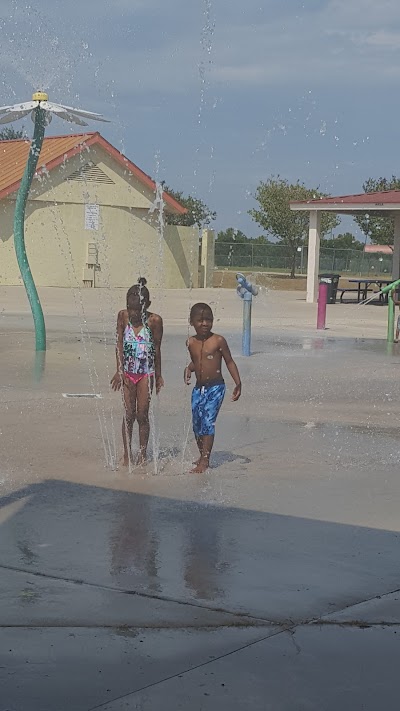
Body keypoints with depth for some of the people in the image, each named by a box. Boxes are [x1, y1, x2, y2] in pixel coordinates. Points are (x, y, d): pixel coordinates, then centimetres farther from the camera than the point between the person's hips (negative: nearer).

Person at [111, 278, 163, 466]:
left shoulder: (154, 320, -10)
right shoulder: (123, 316, -5)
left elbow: (157, 349, -2)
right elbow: (119, 344, -4)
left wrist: (158, 376, 4)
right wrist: (119, 371, -11)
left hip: (146, 373, -1)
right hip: (128, 372, 1)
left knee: (142, 415, 1)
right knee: (128, 414, 2)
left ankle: (142, 455, 12)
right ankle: (127, 455, 11)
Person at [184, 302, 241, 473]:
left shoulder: (218, 341, -8)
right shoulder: (191, 342, 6)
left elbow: (229, 361, -1)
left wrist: (238, 383, -6)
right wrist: (189, 369, 1)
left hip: (215, 387, -5)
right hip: (198, 388, 5)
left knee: (208, 422, -13)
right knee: (197, 424, 8)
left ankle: (205, 461, -13)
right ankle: (202, 455, 26)